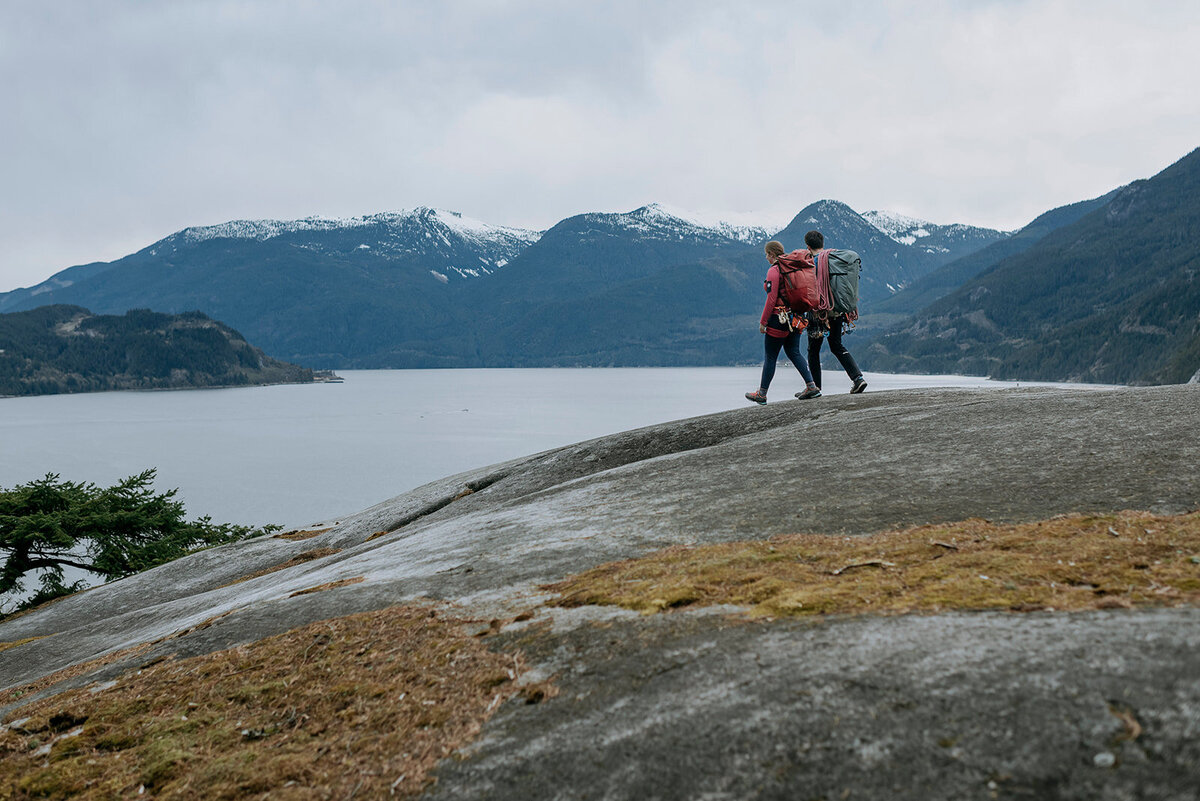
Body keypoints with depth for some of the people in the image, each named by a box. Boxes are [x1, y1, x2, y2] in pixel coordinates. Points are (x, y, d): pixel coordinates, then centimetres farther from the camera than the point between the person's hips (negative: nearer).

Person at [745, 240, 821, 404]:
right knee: (793, 353, 15)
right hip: (795, 319, 8)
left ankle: (761, 394, 11)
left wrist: (763, 322, -13)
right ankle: (811, 386, 7)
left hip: (779, 319, -8)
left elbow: (771, 299, -18)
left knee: (770, 357, 2)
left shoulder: (773, 271, -14)